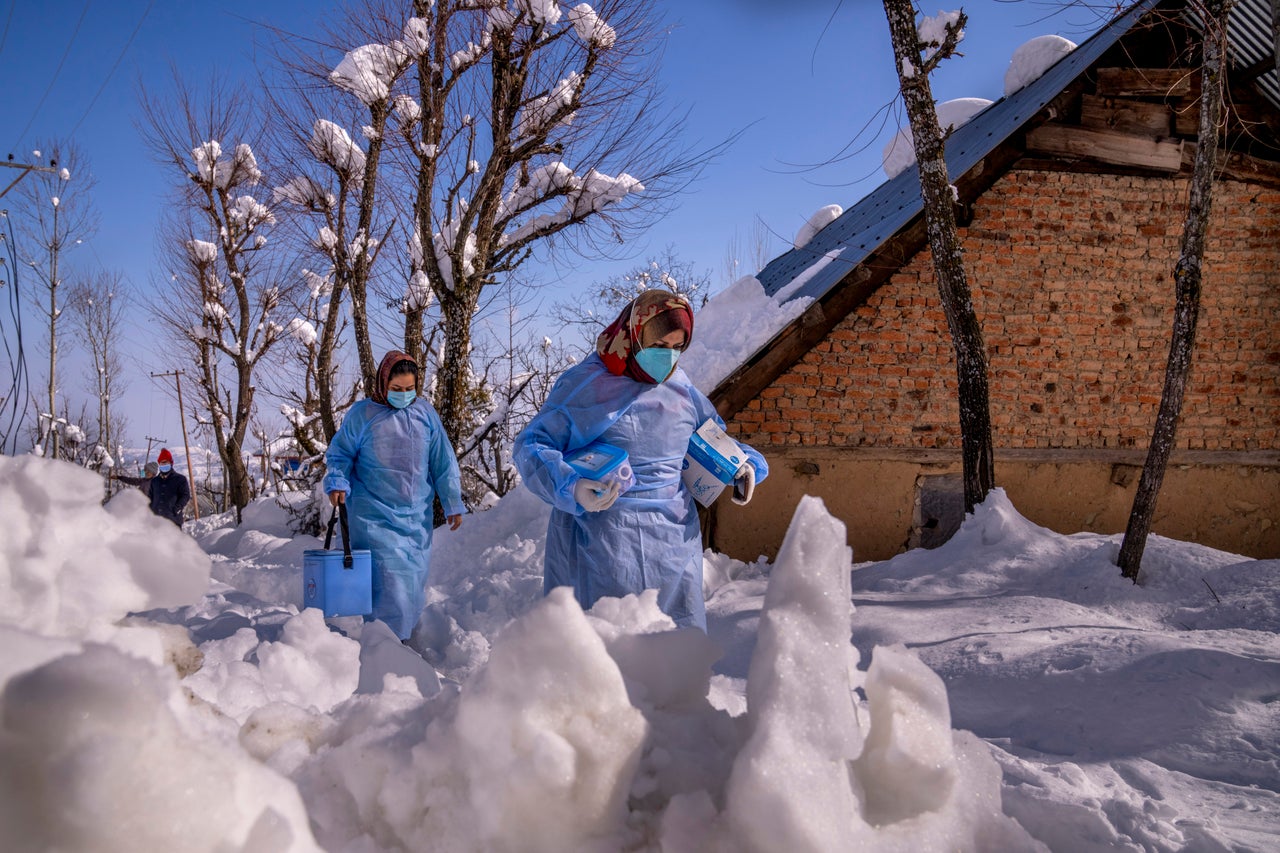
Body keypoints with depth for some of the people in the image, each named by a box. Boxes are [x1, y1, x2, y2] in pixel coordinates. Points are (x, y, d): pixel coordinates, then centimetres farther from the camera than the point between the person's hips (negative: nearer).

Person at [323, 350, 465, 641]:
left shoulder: (425, 412, 6)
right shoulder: (362, 414, -2)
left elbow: (443, 462, 9)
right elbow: (339, 453, 6)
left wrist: (453, 504, 9)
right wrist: (337, 483, -13)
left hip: (417, 517, 4)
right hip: (375, 516, -3)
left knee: (414, 580, 8)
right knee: (386, 578, -12)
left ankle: (404, 638, 23)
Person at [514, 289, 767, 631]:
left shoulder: (681, 387, 8)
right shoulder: (587, 383, -10)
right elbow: (531, 445, -10)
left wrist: (742, 463, 5)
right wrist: (570, 487, -27)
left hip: (675, 538, 6)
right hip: (604, 540, -5)